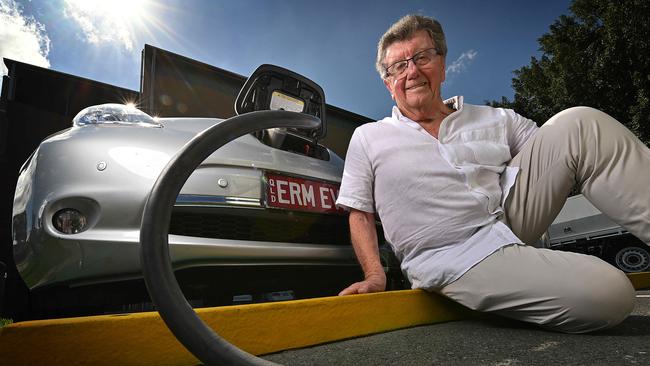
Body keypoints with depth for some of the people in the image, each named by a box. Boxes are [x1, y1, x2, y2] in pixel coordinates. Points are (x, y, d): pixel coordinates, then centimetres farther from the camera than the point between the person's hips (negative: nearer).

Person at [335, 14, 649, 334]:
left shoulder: (496, 120, 12)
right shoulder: (367, 139, 5)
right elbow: (360, 213, 3)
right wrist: (375, 274, -11)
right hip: (456, 260, -5)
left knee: (579, 123, -8)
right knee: (608, 293, -27)